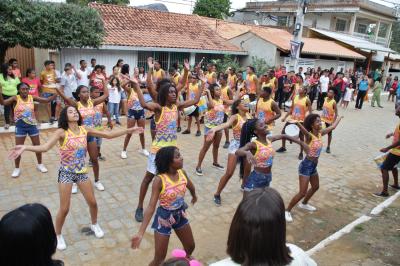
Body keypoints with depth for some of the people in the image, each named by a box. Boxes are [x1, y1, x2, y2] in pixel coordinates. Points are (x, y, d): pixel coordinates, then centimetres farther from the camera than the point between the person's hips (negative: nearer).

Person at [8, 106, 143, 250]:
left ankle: (94, 225, 42)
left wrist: (129, 130, -2)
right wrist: (25, 147, -46)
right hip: (66, 173, -4)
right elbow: (45, 147, -28)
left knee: (93, 203, 12)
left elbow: (108, 135, 0)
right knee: (64, 209, 0)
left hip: (82, 172, 4)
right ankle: (58, 235, 28)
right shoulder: (61, 132, -15)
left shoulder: (85, 129, -3)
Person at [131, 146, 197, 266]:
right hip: (164, 218, -6)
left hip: (180, 215, 6)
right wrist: (140, 233, -29)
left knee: (190, 246, 26)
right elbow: (151, 207, -26)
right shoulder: (159, 180, -28)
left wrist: (194, 196, 33)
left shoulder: (182, 173, -12)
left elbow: (190, 186, 12)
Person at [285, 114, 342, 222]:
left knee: (315, 187, 26)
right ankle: (287, 211, 5)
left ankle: (304, 204, 47)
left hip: (314, 166, 9)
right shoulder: (309, 136, -21)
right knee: (302, 193, -8)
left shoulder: (320, 133, 1)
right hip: (306, 166, -9)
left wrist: (339, 118, 32)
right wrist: (296, 122, -62)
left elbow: (333, 126, 18)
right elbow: (302, 128, -43)